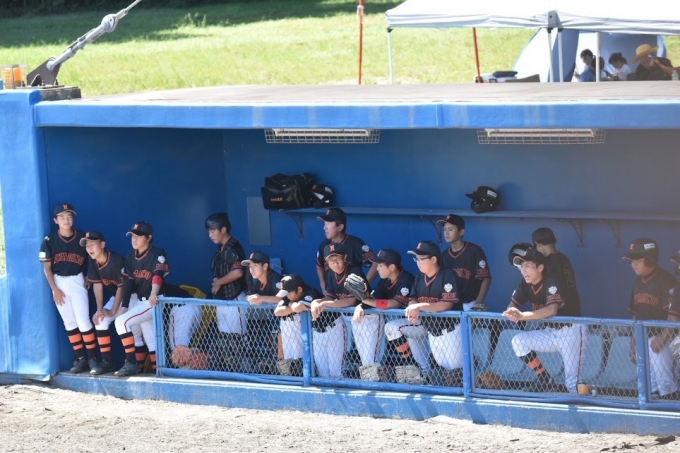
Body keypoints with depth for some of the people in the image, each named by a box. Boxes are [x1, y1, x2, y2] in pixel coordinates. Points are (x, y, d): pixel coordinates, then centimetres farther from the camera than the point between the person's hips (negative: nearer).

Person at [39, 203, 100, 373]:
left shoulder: (82, 238, -5)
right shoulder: (50, 240, -5)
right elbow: (47, 267, -2)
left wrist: (87, 279, -3)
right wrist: (55, 290, -6)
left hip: (77, 281, -1)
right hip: (59, 282, 1)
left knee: (83, 321, -9)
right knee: (69, 323, 5)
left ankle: (92, 358, -3)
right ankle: (80, 359, 9)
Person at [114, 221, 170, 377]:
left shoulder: (158, 254, -14)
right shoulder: (130, 256, 6)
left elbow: (158, 275, -29)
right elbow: (129, 281, 6)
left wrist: (153, 294, -47)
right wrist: (124, 307, -2)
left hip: (154, 302, -7)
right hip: (139, 301, 7)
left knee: (122, 321, -19)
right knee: (150, 340, 7)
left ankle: (131, 363, -15)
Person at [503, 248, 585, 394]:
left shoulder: (551, 282, -24)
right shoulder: (525, 284, -2)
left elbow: (552, 309, -40)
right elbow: (512, 306, -5)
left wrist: (522, 315, -51)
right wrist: (512, 313, -32)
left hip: (571, 331, -7)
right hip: (550, 331, 7)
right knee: (518, 341, -11)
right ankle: (545, 381, -4)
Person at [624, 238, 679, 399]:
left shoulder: (666, 280, -12)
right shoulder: (638, 282, 13)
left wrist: (661, 339, -22)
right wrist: (633, 344, 16)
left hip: (659, 340, -8)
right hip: (641, 342, 8)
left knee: (666, 386, -11)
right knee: (648, 387, 9)